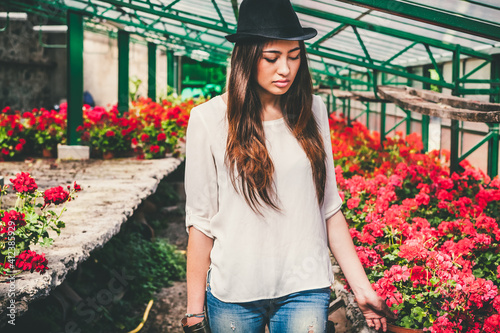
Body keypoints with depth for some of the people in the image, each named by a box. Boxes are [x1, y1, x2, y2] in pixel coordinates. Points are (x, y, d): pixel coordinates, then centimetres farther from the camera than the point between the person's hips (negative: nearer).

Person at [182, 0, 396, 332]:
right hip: (233, 293, -1)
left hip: (305, 289, 2)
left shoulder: (312, 111, 4)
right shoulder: (209, 119, -5)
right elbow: (200, 220, -3)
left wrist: (361, 286, 4)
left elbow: (329, 206, 7)